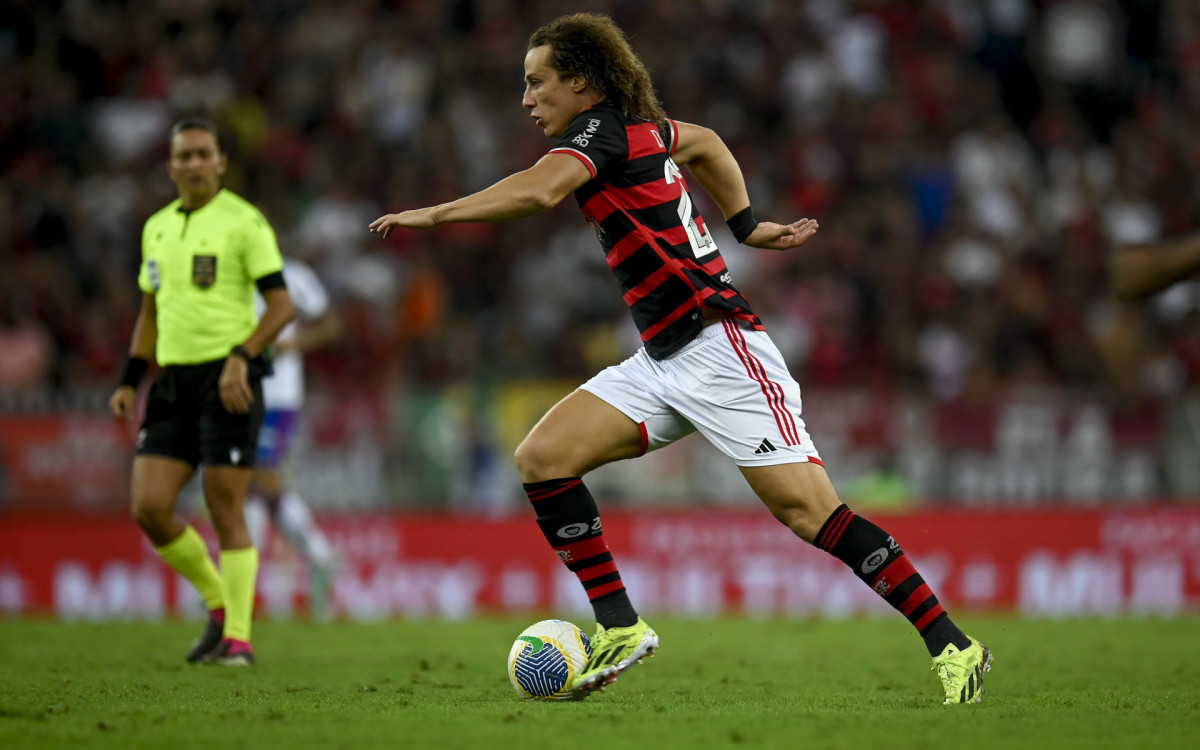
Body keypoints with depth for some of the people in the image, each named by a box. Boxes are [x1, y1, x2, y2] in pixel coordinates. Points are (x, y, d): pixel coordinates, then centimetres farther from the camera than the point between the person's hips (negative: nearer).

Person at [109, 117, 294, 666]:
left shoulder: (243, 221, -4)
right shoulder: (157, 228, 15)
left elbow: (281, 305, -8)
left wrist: (241, 358, -20)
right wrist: (129, 382, 13)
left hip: (228, 378, -6)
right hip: (174, 379, 6)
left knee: (225, 512, -7)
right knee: (149, 508, -3)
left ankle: (237, 636, 2)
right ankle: (219, 604, 16)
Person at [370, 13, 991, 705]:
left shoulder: (599, 130, -11)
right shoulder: (637, 126, 16)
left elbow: (536, 191, -31)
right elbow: (705, 144, 36)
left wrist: (434, 215, -23)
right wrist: (747, 226, 33)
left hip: (720, 346, -10)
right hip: (664, 362, 10)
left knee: (808, 511, -15)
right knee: (542, 456, -2)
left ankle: (953, 647, -10)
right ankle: (620, 628, -2)